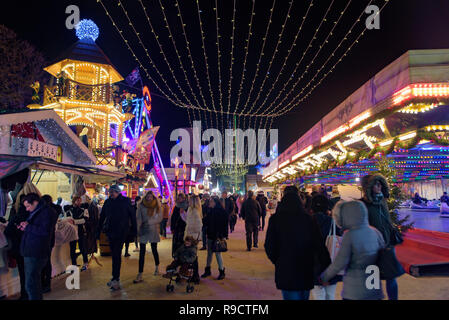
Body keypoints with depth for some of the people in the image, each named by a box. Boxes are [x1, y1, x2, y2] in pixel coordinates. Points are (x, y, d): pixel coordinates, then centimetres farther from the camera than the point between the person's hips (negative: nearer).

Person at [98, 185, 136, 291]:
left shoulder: (125, 201, -6)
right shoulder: (108, 202, 5)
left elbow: (132, 215, -1)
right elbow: (102, 217, 12)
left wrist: (134, 229, -1)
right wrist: (98, 230, 10)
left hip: (121, 232, -4)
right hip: (110, 232, 5)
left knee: (116, 255, -7)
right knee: (114, 254, 13)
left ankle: (116, 279, -2)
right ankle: (116, 277, 24)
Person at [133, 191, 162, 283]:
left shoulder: (157, 206, 1)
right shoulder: (141, 205, 2)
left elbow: (160, 218, -2)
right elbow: (138, 218, 0)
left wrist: (149, 222, -14)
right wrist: (138, 229, -10)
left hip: (153, 230, 0)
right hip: (143, 231, 0)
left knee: (154, 250, 9)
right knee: (142, 252, -3)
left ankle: (157, 267, 35)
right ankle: (140, 275, 0)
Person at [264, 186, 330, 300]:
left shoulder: (275, 219, -9)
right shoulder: (308, 219, -5)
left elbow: (269, 247, -6)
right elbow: (320, 246, -8)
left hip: (286, 274, -3)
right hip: (306, 273, 3)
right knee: (304, 296, 22)